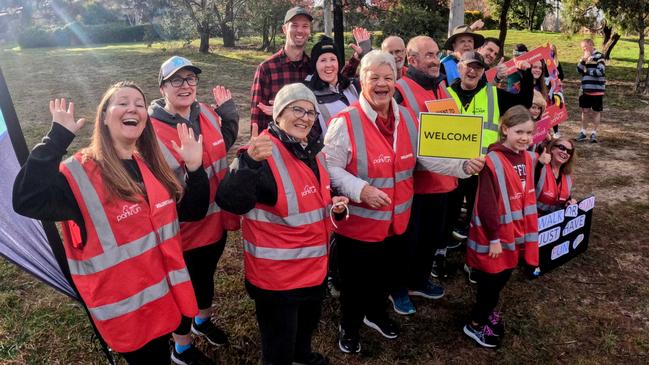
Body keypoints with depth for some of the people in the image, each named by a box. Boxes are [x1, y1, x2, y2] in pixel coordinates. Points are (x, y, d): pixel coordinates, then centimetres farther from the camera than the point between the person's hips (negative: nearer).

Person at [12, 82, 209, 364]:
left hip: (164, 294, 6)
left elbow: (192, 212, 5)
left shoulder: (154, 164, 2)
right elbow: (27, 202, -34)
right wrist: (57, 138, -32)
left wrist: (195, 168, -8)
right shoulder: (81, 172, -16)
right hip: (124, 308, -6)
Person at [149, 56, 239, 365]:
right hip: (184, 228, -6)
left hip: (215, 220, 7)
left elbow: (226, 142, 18)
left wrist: (227, 110, 5)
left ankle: (203, 321, 56)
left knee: (207, 275, 27)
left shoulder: (206, 114, -1)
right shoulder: (152, 131, -22)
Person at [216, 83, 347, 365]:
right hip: (277, 270, -8)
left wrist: (334, 203, 0)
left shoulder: (314, 148, 4)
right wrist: (249, 162, -49)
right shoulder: (264, 153, -23)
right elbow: (230, 202, -35)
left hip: (314, 262, 9)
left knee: (309, 320, 32)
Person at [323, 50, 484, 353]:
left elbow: (428, 157, 4)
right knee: (355, 280, 13)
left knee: (387, 273, 26)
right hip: (357, 223, -6)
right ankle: (349, 326, 41)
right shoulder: (345, 122, -18)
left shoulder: (407, 118, 2)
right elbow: (330, 168, -18)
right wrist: (360, 189, -31)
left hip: (396, 220, 6)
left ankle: (375, 313, 54)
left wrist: (464, 165, -10)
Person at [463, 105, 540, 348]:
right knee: (492, 280, 6)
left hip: (515, 231, 7)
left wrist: (527, 230, 13)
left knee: (503, 277, 19)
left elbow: (528, 197, 11)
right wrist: (494, 237, -18)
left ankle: (487, 311, 43)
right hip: (493, 235, -7)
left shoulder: (527, 158, 3)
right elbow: (487, 204, -22)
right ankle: (475, 324, 25)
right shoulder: (493, 160, -21)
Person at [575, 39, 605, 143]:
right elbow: (579, 70, 0)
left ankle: (594, 133, 12)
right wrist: (583, 60, -13)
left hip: (597, 90, -5)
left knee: (596, 112, 5)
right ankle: (583, 132, 18)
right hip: (585, 90, 5)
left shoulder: (599, 56, -7)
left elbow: (600, 71, -17)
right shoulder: (584, 57, 12)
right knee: (585, 111, 10)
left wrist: (587, 71, -7)